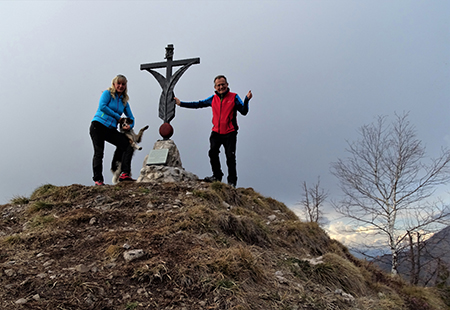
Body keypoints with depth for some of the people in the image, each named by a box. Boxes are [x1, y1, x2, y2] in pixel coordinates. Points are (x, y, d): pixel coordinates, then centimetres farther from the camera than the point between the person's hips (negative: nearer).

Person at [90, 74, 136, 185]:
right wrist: (117, 117, -8)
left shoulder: (124, 101, 18)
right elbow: (102, 106, -13)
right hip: (98, 126, -5)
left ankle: (124, 174, -17)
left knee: (128, 145, -15)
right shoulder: (107, 93, 2)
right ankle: (98, 179, 1)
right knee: (99, 152, -7)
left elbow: (130, 117, 19)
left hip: (111, 129, 5)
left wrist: (130, 125, -5)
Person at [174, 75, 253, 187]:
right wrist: (181, 103, 14)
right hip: (216, 132, 4)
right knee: (213, 153, -6)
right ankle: (217, 176, 14)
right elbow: (198, 104, 15)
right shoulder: (213, 98, 10)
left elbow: (243, 112, -5)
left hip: (229, 133, -4)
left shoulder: (234, 97, -1)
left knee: (230, 157, -5)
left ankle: (232, 181, 5)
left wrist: (247, 100, -21)